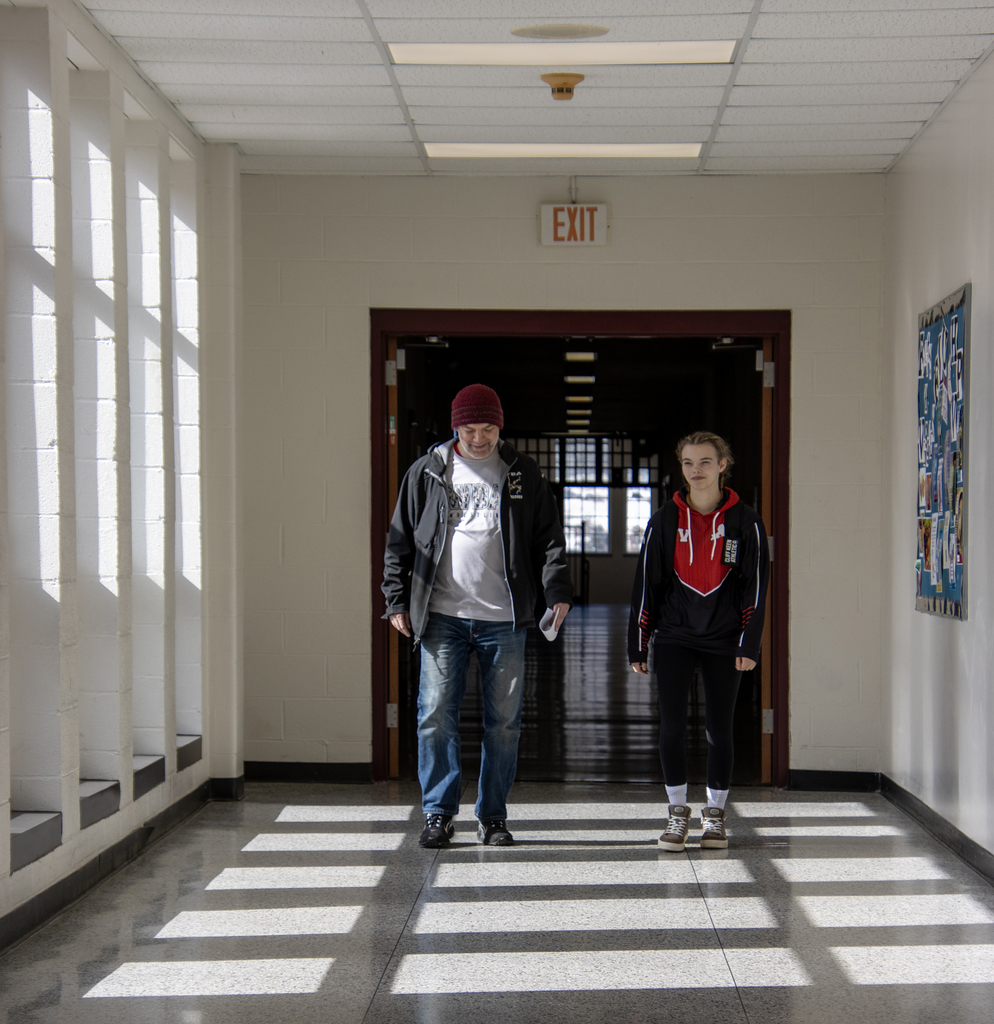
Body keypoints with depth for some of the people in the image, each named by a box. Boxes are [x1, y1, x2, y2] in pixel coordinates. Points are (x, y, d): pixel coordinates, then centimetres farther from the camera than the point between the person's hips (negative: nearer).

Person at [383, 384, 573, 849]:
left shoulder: (524, 475, 8)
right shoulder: (427, 472, 6)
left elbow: (548, 538, 9)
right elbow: (400, 540, 9)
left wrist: (557, 591, -4)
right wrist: (397, 601, 4)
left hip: (503, 619, 1)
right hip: (442, 617, 0)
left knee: (504, 720, 4)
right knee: (436, 715, -4)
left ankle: (493, 817, 15)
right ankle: (439, 812, 8)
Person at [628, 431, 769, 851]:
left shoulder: (744, 521, 0)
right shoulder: (665, 520, 3)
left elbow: (754, 586, 0)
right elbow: (646, 584, 5)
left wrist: (748, 644, -6)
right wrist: (637, 646, 4)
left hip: (723, 641, 0)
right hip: (673, 637, 1)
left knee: (719, 729, 5)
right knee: (672, 725, -6)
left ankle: (715, 815, 20)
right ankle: (678, 814, 7)